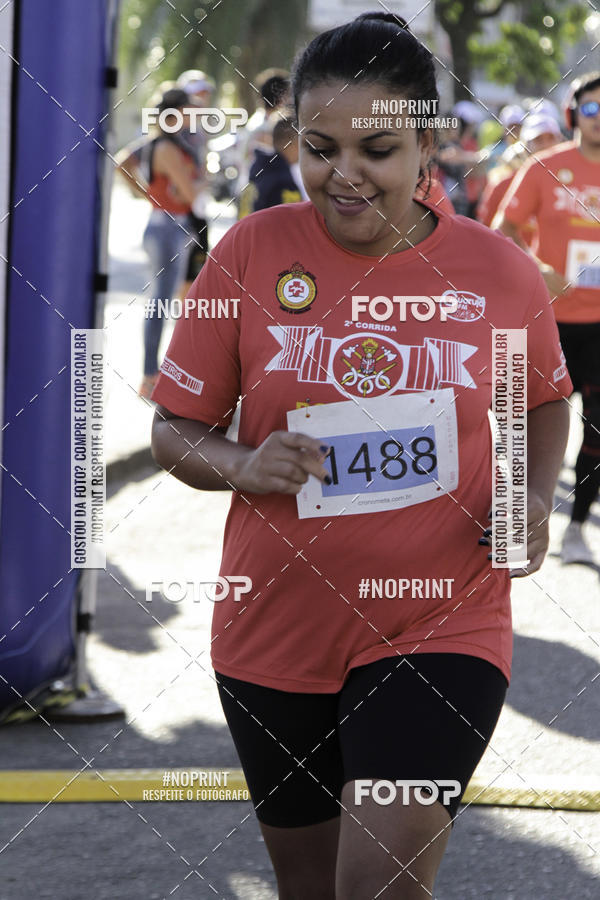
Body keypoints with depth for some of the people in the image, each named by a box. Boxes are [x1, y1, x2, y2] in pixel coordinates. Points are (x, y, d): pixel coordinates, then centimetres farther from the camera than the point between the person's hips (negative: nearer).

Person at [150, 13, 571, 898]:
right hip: (275, 633, 2)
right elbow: (173, 429, 2)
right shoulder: (251, 253, -5)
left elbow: (544, 400, 16)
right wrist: (241, 466, -19)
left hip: (442, 630, -2)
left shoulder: (501, 272, -4)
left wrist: (535, 496, -4)